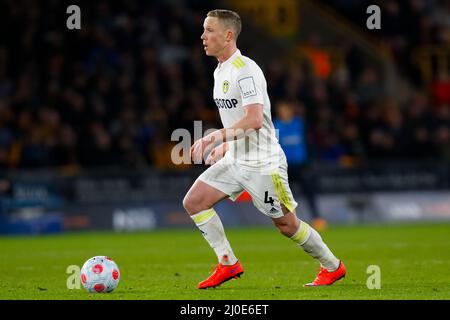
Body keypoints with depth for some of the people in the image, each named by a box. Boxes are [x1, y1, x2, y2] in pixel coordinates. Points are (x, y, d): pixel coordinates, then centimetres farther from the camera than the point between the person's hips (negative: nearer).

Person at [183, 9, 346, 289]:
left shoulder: (245, 70, -19)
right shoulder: (220, 71, 11)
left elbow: (254, 120, -29)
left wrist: (212, 138, -29)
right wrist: (224, 146, 17)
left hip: (263, 163, -9)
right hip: (236, 161, 9)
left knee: (286, 224, 1)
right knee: (193, 202, -3)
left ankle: (333, 267, 20)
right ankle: (228, 264, 2)